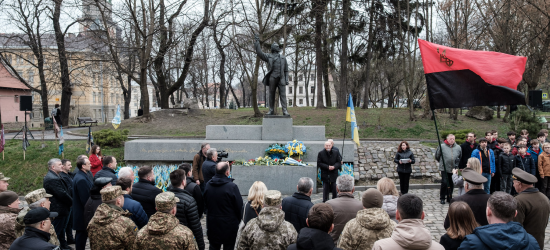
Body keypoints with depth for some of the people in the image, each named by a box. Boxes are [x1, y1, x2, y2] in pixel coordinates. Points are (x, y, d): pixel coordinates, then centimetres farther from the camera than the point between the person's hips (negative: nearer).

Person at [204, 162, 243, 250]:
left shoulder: (208, 185, -4)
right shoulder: (232, 187, -21)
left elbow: (205, 203, 8)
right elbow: (239, 206, -13)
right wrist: (238, 221, 4)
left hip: (212, 224, 5)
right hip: (229, 225, -5)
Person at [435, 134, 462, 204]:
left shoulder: (458, 148, 5)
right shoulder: (442, 146, -7)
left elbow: (460, 157, 21)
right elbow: (437, 156, 3)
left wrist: (457, 161, 8)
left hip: (453, 169, 4)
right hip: (444, 169, -4)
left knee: (451, 184, 11)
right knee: (444, 183, -9)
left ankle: (449, 198, 24)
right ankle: (442, 198, 5)